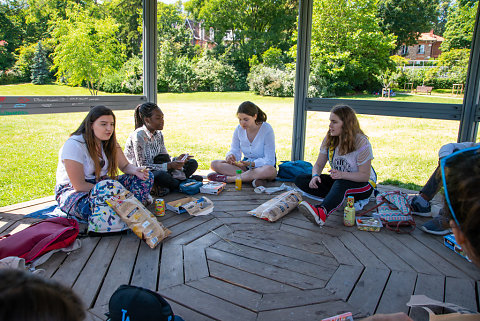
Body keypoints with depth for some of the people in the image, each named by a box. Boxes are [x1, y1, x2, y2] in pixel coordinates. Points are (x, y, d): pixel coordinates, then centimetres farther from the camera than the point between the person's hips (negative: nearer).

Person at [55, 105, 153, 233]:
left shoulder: (109, 142, 1)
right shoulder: (74, 145, -20)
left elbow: (125, 166, 3)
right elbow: (79, 185, -22)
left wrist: (135, 170, -20)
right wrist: (106, 189, -27)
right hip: (72, 191, -7)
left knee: (146, 177, -13)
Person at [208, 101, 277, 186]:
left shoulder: (267, 129, -16)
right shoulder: (239, 129, -3)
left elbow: (269, 160, -18)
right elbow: (235, 150, 4)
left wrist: (250, 163, -33)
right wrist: (230, 156, -21)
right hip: (246, 164, 4)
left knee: (271, 170, -41)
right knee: (215, 164, -15)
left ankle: (226, 178, -31)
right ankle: (254, 178, -30)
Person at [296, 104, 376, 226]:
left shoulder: (361, 142, -20)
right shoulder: (329, 139, -4)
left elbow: (365, 176, -19)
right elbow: (318, 164, -1)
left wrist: (342, 175, -37)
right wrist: (315, 176, -25)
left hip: (363, 185, -6)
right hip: (337, 182, 6)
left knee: (341, 184, -44)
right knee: (300, 180, -13)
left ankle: (321, 212, -70)